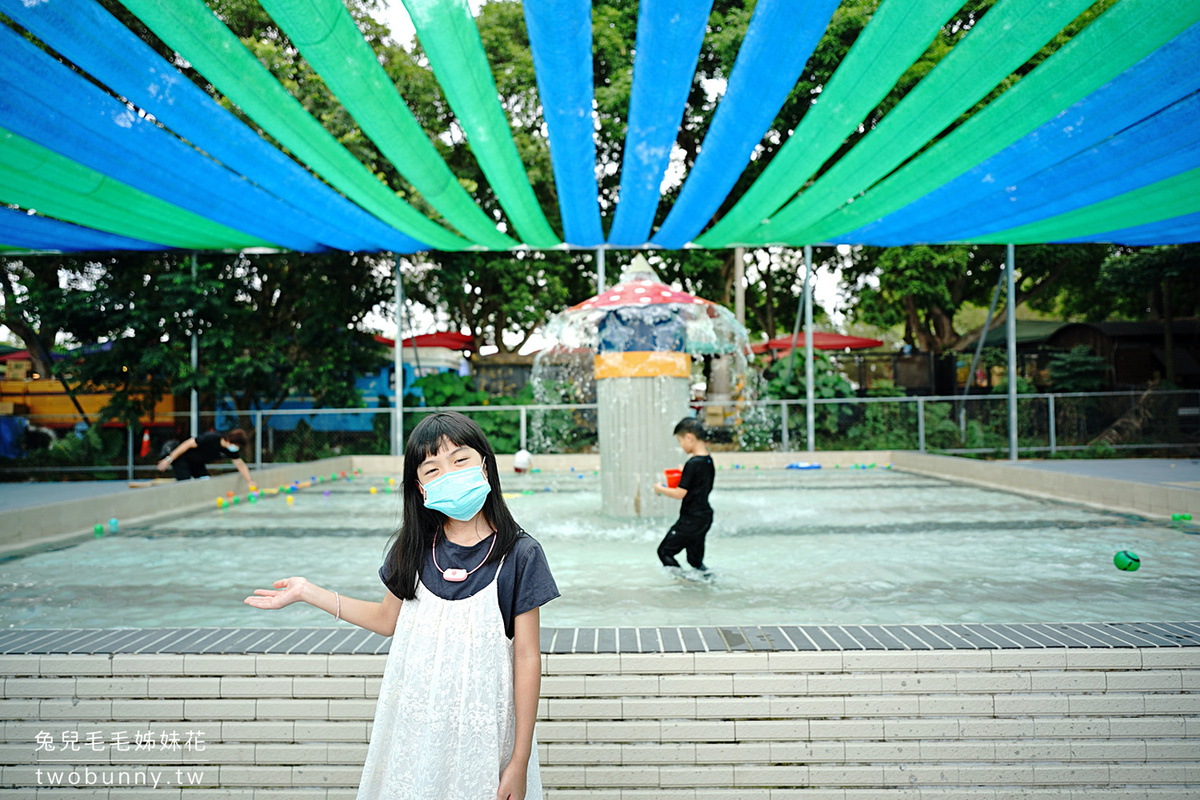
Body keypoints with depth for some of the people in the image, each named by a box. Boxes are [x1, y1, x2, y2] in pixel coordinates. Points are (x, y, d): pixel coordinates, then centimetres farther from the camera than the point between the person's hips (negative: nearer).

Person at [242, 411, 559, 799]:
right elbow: (387, 619, 13)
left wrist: (520, 760, -10)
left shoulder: (519, 554, -13)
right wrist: (307, 592, 9)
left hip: (482, 731, -3)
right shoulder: (413, 550, -1)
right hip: (413, 725, 4)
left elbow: (527, 658, -11)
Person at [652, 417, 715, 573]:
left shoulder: (693, 464, -21)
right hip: (705, 516, 9)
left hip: (691, 519, -9)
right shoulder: (708, 460, 5)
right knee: (695, 559, 19)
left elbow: (680, 494, -20)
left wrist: (660, 489, -6)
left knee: (664, 551, 2)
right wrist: (685, 473, 15)